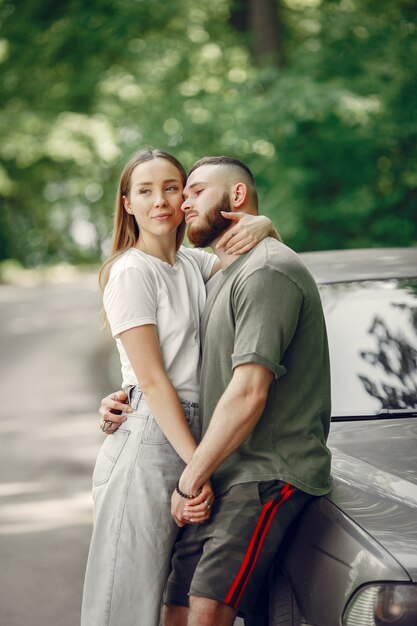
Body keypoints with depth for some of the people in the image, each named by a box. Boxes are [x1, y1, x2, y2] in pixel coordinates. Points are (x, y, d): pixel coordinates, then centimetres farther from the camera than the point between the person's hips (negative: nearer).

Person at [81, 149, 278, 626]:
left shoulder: (191, 263, 14)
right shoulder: (131, 271, -8)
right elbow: (152, 380, -12)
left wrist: (260, 225, -3)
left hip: (190, 436, 8)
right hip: (147, 444, -8)